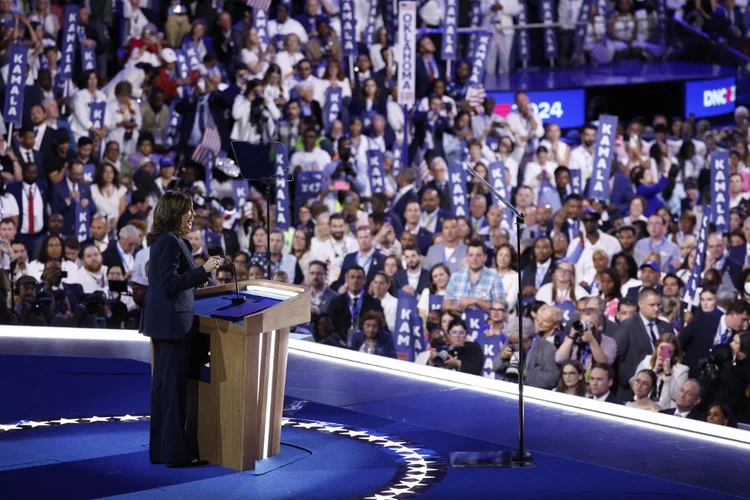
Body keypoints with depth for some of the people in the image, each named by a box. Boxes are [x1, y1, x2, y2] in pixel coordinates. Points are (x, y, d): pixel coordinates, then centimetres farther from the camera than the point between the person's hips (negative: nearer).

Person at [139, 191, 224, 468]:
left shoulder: (163, 240, 14)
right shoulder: (170, 242, -17)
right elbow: (170, 284, -22)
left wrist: (199, 275, 20)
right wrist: (203, 270, -23)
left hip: (164, 321, 10)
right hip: (172, 321, -10)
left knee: (163, 384, 13)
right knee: (174, 386, -5)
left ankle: (161, 448, 18)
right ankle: (176, 451, -2)